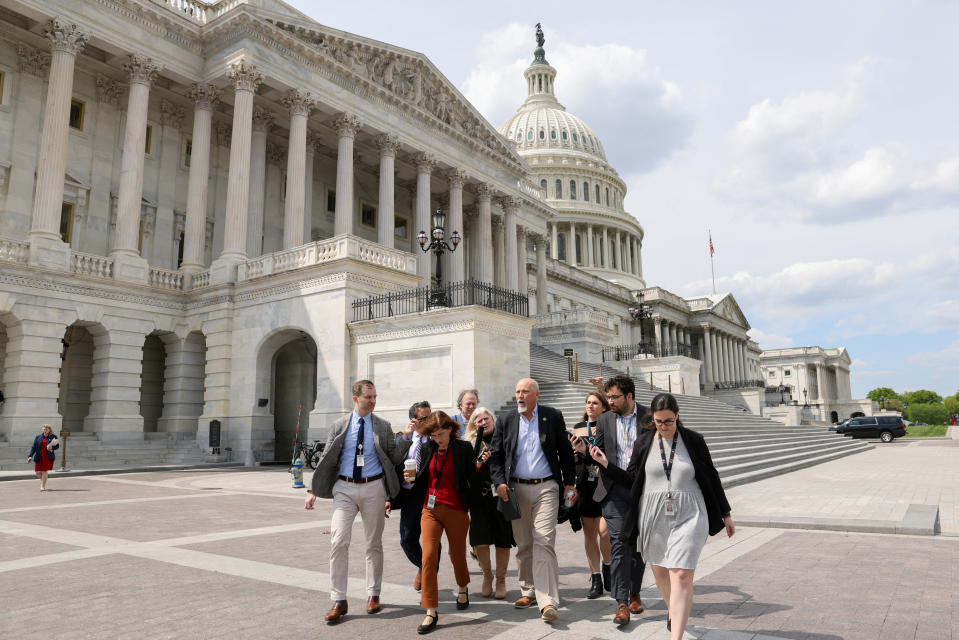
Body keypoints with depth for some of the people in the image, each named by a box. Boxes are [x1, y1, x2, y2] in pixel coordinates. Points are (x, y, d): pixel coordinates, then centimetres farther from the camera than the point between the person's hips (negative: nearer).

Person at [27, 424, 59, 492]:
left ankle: (43, 486, 3)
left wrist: (52, 448, -18)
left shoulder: (53, 437, 3)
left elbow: (57, 446, 3)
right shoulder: (38, 437, 9)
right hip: (39, 457, 2)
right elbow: (33, 447, 7)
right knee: (38, 472, 2)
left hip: (48, 457, -2)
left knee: (45, 471, -5)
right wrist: (30, 456, -3)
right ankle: (43, 480, 32)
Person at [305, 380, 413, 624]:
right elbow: (326, 460, 5)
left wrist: (407, 438, -11)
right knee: (338, 542, -8)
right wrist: (313, 490, 0)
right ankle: (339, 601, 3)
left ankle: (373, 595, 26)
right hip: (344, 488, 0)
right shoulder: (339, 426, 3)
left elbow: (394, 459, 2)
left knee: (374, 544, 9)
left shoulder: (383, 426, 3)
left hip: (373, 488, 0)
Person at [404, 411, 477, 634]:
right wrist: (412, 477, -6)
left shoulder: (463, 449, -5)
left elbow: (473, 478, -2)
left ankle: (463, 588, 46)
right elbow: (423, 479, 11)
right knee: (428, 557, -8)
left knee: (457, 556, 13)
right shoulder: (426, 449, 5)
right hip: (430, 509, 2)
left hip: (456, 511, -2)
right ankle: (431, 613, 0)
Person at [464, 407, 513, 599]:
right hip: (479, 498, 0)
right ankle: (487, 576, 22)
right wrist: (479, 464, -16)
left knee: (503, 540, 4)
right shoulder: (471, 444, 7)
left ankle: (501, 581, 22)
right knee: (480, 540, -5)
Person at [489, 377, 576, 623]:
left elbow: (565, 452, 6)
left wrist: (569, 483, 1)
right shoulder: (505, 420, 6)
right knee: (523, 544, 11)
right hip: (516, 489, 3)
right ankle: (529, 591, 27)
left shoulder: (553, 417, 2)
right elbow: (496, 455, 5)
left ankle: (547, 602, -9)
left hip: (545, 487, -3)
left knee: (544, 542, -9)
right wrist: (499, 482, -8)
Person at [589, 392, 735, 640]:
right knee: (660, 570, 16)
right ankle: (672, 611, 44)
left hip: (688, 515, -2)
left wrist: (725, 513, 11)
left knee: (681, 575, -11)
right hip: (653, 514, 3)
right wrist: (606, 464, -7)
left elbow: (711, 477, 7)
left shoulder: (693, 440, -1)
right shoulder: (643, 442, 2)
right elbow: (631, 479, 7)